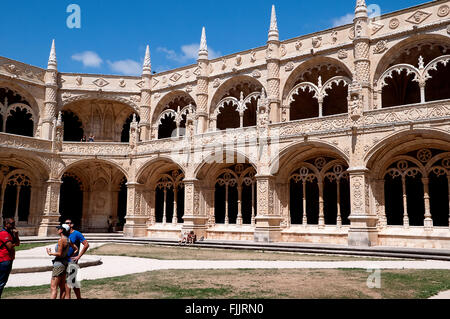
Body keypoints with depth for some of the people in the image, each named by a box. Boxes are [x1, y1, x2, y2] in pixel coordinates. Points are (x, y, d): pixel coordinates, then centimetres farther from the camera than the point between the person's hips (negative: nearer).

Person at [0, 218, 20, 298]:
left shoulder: (10, 233, 17)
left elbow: (18, 243, 15)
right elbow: (10, 247, -22)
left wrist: (16, 235, 0)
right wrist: (15, 244, 0)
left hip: (8, 260, 10)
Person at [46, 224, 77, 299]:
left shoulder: (61, 240, -17)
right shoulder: (68, 240, 8)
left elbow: (59, 254, -19)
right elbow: (76, 249, 14)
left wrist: (50, 253, -5)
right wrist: (70, 256, 13)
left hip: (59, 264, -9)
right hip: (65, 263, 9)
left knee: (53, 287, -9)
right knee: (62, 287, 12)